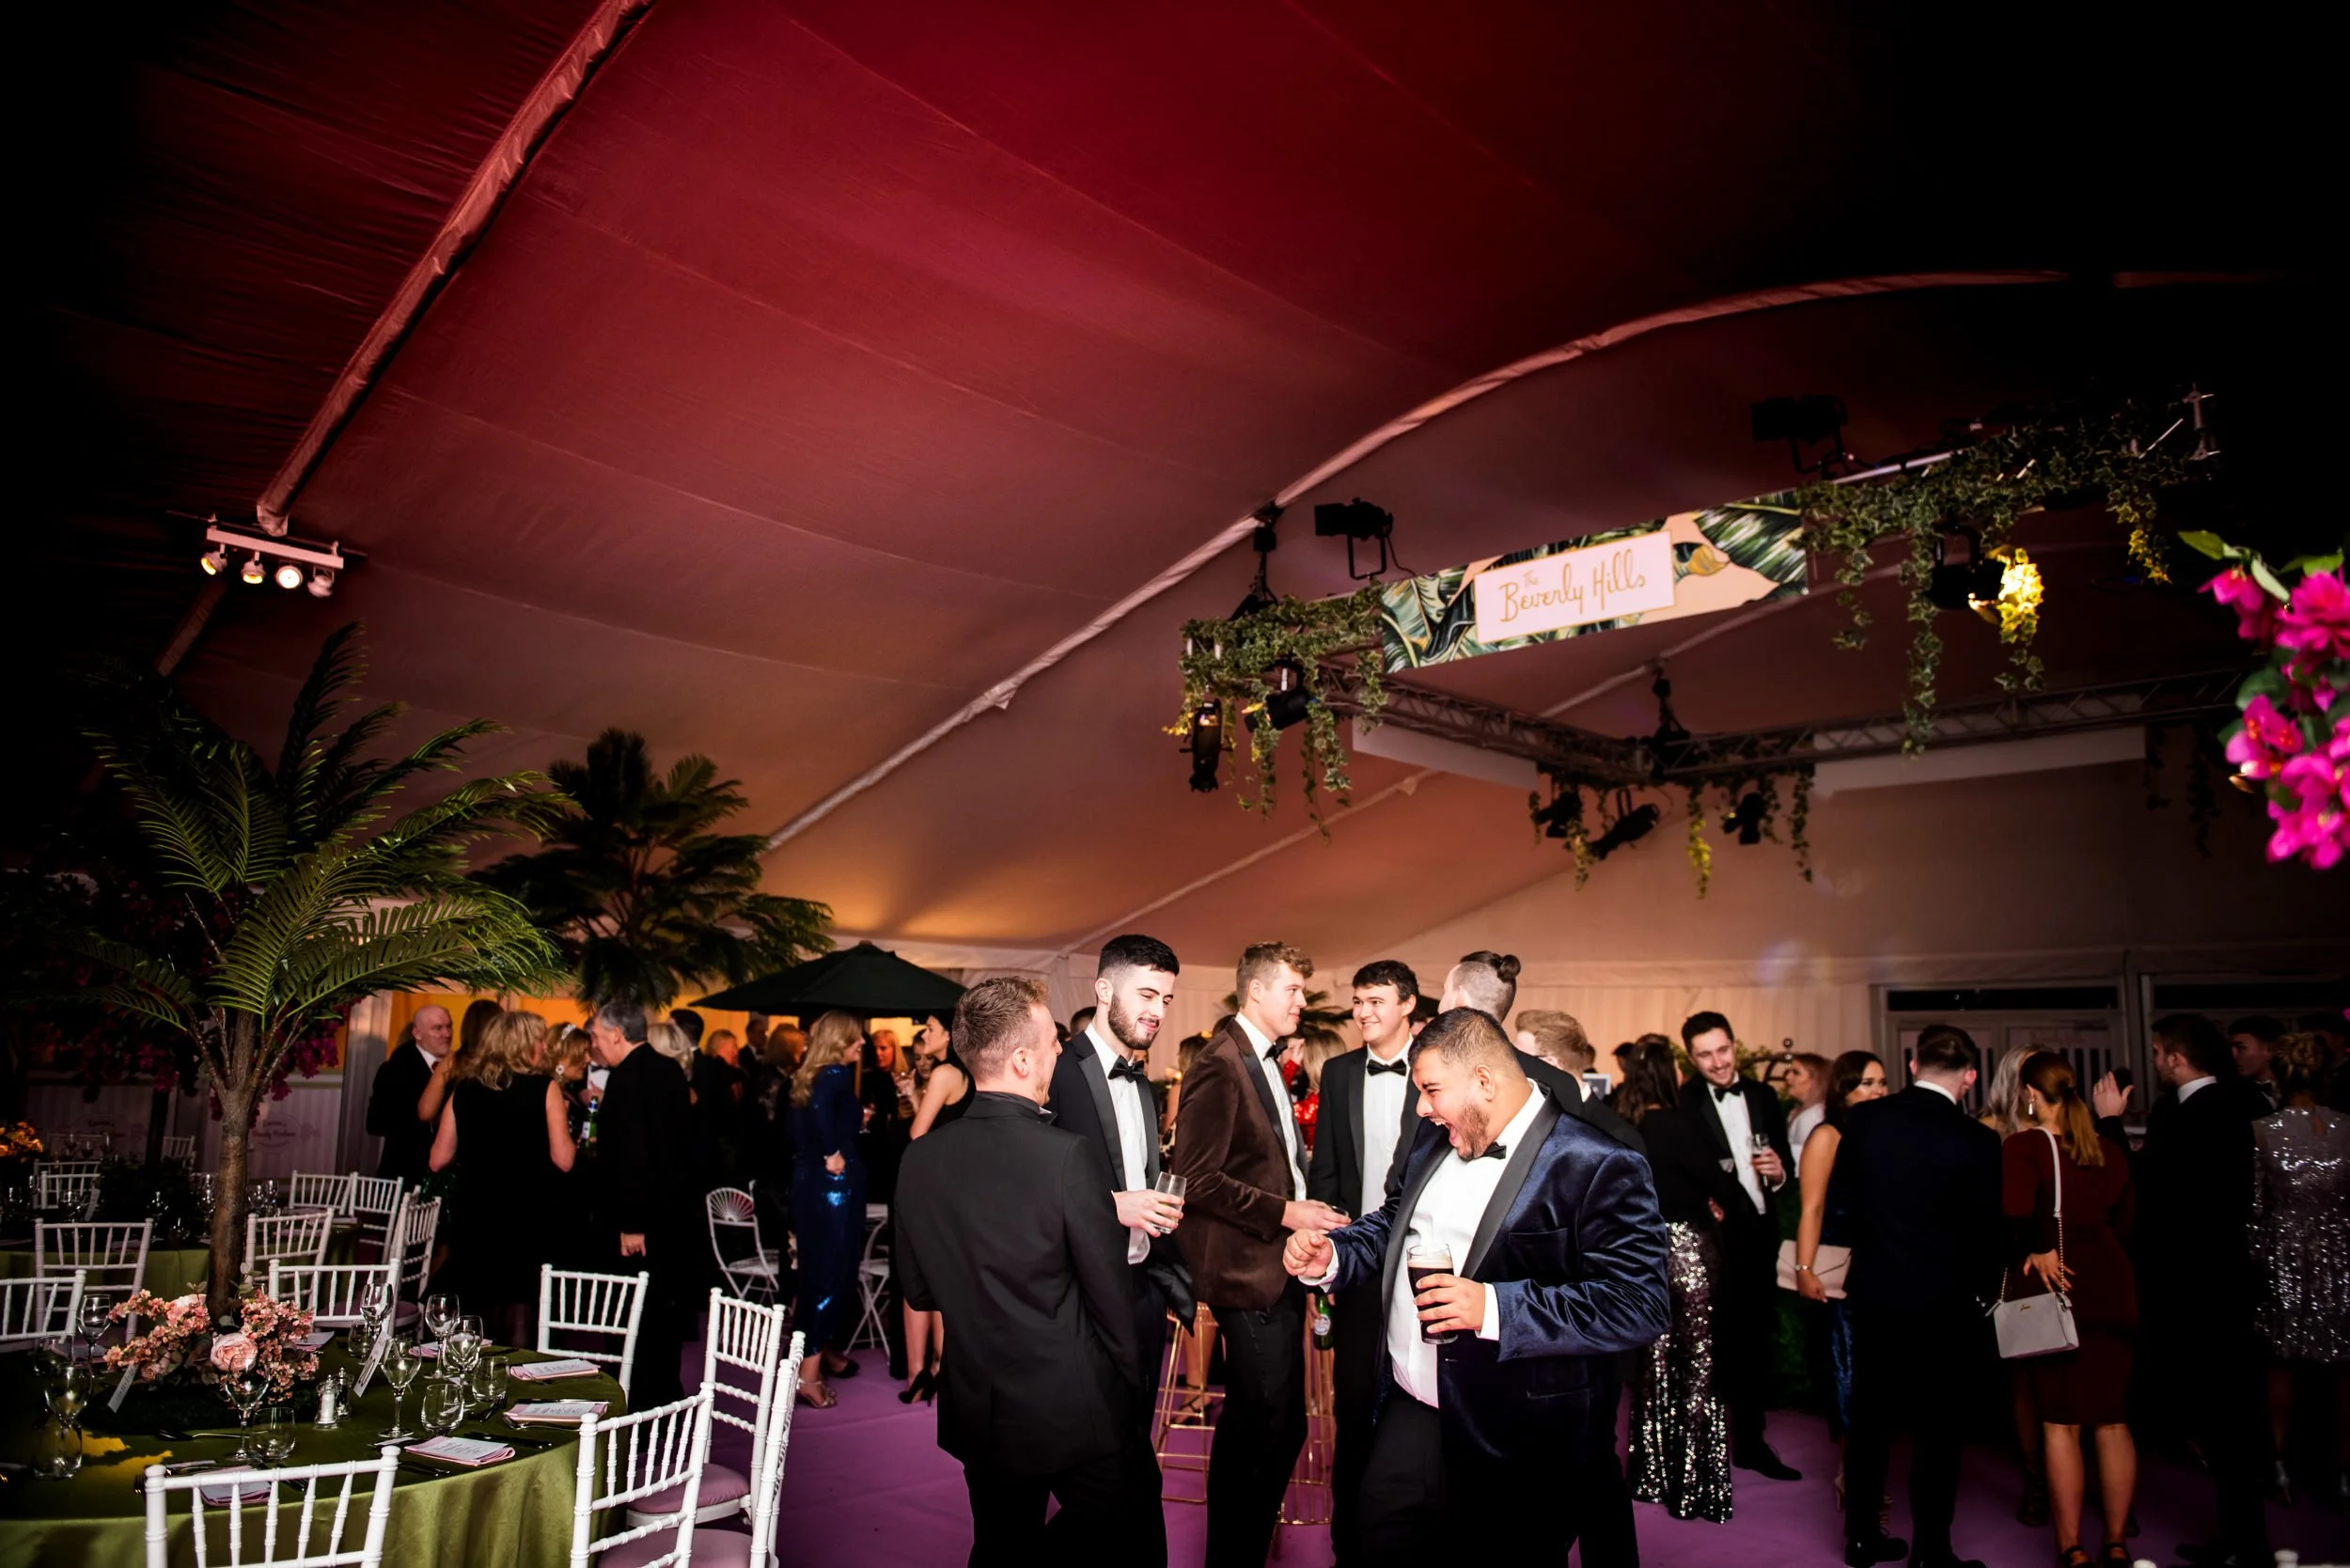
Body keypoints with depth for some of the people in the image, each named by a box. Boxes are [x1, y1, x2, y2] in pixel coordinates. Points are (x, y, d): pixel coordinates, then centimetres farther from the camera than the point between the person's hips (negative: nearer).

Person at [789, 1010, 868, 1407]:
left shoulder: (807, 1076, 11)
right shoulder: (838, 1073, -13)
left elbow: (801, 1129, 13)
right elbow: (820, 1106, -34)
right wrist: (833, 1153, -24)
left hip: (807, 1178, 9)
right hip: (835, 1181, -9)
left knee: (817, 1269, 18)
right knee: (835, 1270, -4)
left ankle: (826, 1349, 32)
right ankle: (810, 1371, -4)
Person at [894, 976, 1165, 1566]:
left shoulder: (919, 1159, -6)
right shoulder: (1070, 1154, -22)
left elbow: (918, 1291, 7)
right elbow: (1110, 1299, -14)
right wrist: (1128, 1398, 2)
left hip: (977, 1413, 7)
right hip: (1075, 1413, -6)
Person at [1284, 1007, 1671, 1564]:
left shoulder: (1596, 1166, -18)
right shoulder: (1434, 1139, 6)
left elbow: (1639, 1304, -23)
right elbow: (1397, 1221, 20)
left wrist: (1496, 1308, -29)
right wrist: (1331, 1256, 0)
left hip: (1517, 1444, -6)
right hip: (1411, 1413, 6)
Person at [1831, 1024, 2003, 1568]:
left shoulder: (1863, 1119, -6)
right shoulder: (1976, 1140, -16)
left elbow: (1838, 1194, 4)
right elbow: (1988, 1233, -10)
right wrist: (1979, 1291, 7)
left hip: (1872, 1294, 4)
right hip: (1943, 1303, -4)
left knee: (1869, 1416, 15)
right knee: (1936, 1428, 8)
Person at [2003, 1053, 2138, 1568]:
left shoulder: (2024, 1145, -9)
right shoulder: (2108, 1148, 8)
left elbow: (2014, 1211, -24)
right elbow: (2125, 1218, 12)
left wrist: (2038, 1248, -9)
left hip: (2052, 1289, -5)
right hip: (2111, 1284, 5)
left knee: (2061, 1421, 4)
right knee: (2113, 1420, 12)